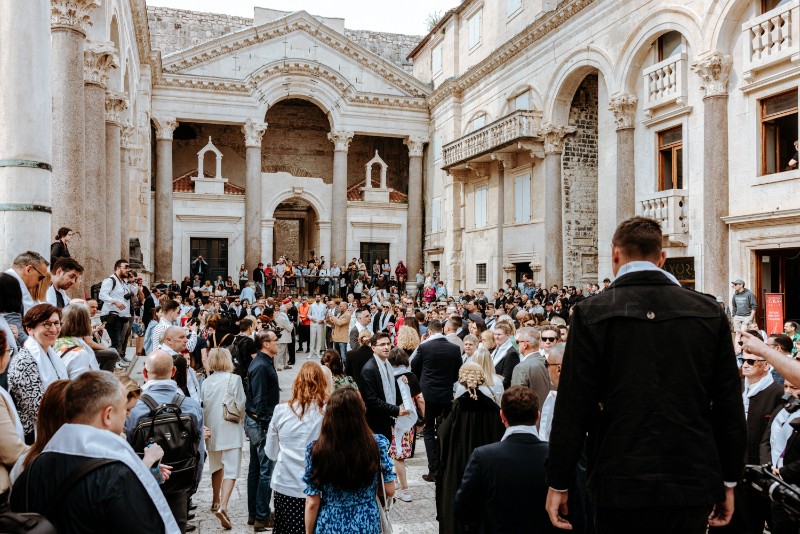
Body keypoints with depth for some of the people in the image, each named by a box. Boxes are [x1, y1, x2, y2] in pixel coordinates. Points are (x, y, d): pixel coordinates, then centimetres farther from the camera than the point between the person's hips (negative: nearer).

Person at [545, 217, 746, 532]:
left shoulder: (591, 313, -9)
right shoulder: (708, 312, 0)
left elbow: (572, 408, -10)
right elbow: (730, 405, 2)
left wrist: (558, 483, -1)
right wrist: (729, 481, 13)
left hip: (621, 485, -2)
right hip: (693, 484, 3)